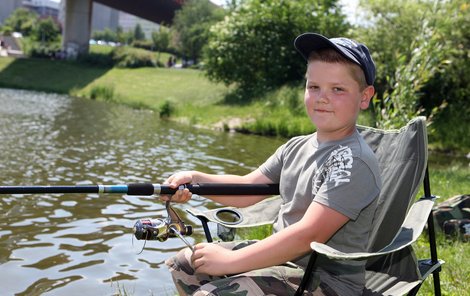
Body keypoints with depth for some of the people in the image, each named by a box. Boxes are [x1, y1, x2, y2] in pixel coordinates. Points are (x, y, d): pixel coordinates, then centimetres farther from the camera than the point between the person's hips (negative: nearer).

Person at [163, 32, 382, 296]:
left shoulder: (353, 162, -19)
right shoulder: (296, 147, 7)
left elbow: (308, 235, -26)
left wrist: (230, 261, -25)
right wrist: (194, 179, -6)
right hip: (282, 256, 8)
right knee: (183, 265, 9)